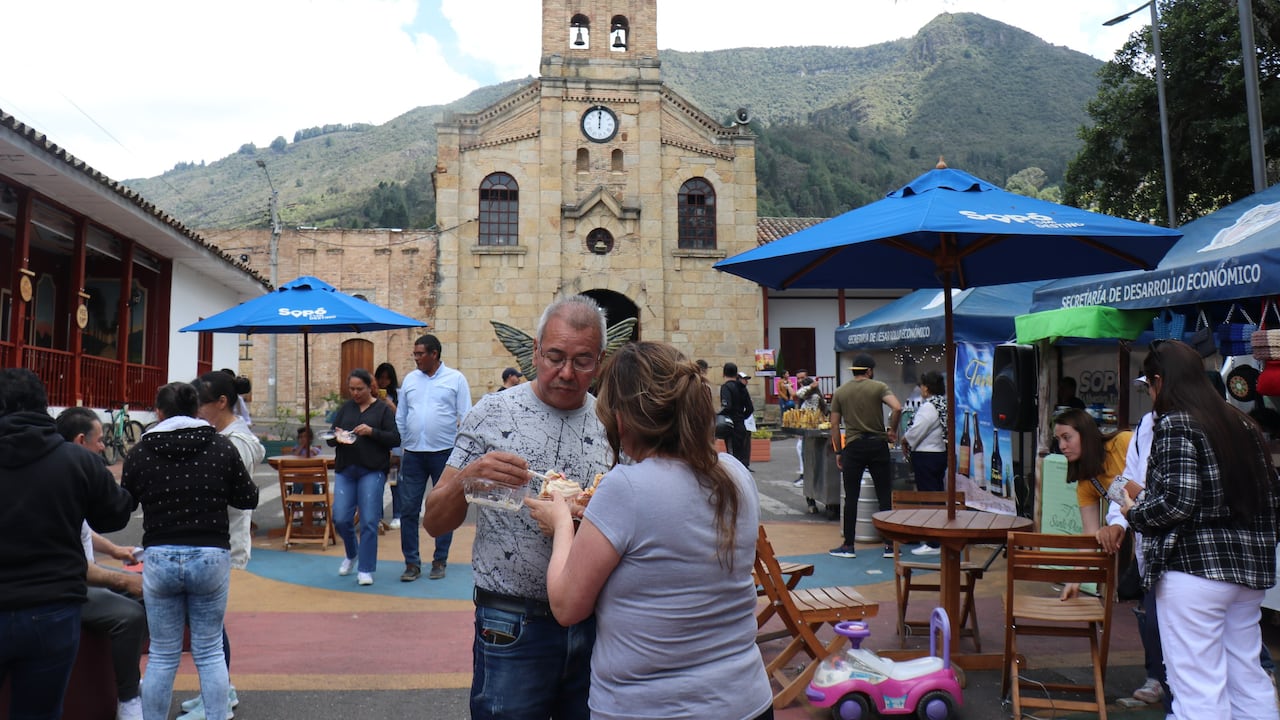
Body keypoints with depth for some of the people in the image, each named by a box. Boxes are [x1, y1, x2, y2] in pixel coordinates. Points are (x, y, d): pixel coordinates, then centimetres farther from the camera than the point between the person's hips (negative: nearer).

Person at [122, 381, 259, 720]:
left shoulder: (140, 452, -3)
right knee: (210, 653, 11)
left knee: (162, 656, 11)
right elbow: (248, 499, 3)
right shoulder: (221, 446, -4)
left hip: (160, 558, 0)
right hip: (211, 556, 0)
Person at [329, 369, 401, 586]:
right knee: (340, 519, -1)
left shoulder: (383, 409, 3)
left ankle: (365, 570, 5)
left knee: (369, 521, -6)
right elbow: (330, 438, 14)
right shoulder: (345, 408, 13)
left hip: (372, 471, -3)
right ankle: (351, 554, 29)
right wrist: (337, 437, -9)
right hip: (345, 470, 4)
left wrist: (372, 432, -16)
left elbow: (395, 439, -3)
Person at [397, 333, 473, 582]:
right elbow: (400, 418, 14)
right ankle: (412, 562, 10)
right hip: (413, 453, 3)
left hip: (444, 452, -3)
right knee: (408, 508, 1)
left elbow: (466, 418, -1)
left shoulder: (455, 379, -1)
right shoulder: (410, 380, 9)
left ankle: (440, 560, 19)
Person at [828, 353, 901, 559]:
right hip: (877, 444, -1)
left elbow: (834, 425, 4)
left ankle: (848, 546, 8)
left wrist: (839, 452, 10)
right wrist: (892, 430, -2)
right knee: (885, 496, 7)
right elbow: (897, 408, -17)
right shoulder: (879, 387, -1)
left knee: (851, 498, 5)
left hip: (853, 447, 1)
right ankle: (889, 545, 9)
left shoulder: (840, 392, 6)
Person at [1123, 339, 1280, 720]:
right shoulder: (1241, 423, 13)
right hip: (1249, 567, 8)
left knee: (1198, 689, -3)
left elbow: (1178, 502, -19)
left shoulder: (1175, 424, -11)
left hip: (1195, 566, -8)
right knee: (1249, 679, 16)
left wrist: (1135, 511, -2)